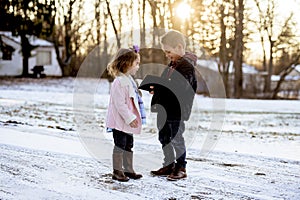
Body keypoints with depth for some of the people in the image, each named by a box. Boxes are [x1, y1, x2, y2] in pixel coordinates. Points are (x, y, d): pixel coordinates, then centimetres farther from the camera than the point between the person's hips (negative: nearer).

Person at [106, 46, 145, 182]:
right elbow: (120, 104, -23)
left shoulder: (129, 80, 13)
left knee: (129, 146, 16)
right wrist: (130, 118, -22)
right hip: (120, 121, -10)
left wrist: (133, 118, 19)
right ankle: (117, 172, 8)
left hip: (128, 121, 10)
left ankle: (128, 170, 26)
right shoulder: (119, 82, -20)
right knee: (120, 145, -1)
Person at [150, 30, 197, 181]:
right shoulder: (172, 64, 15)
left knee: (176, 139, -1)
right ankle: (169, 166, 27)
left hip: (177, 110, -9)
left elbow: (180, 88, -24)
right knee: (164, 138, 15)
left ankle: (181, 168, 12)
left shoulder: (186, 66, -15)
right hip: (164, 109, 10)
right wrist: (156, 88, 2)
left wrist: (158, 89, -26)